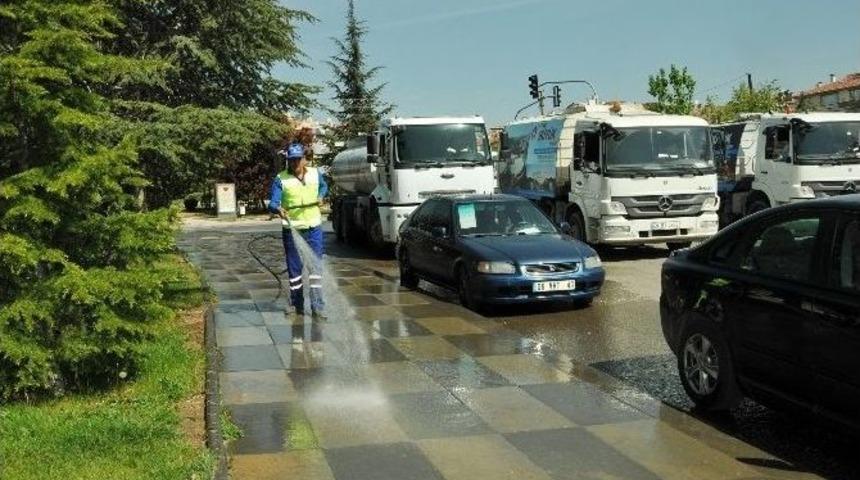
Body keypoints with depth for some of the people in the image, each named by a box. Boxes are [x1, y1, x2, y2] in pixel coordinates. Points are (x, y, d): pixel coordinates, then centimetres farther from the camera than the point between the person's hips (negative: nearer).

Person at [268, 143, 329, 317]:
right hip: (292, 229, -2)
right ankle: (297, 305, 17)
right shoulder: (281, 179, -6)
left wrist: (321, 196, 7)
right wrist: (278, 209, -36)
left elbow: (324, 186, 27)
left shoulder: (315, 174, 4)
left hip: (313, 227, 2)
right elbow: (272, 203, -15)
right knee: (294, 268, 5)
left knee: (316, 266, 1)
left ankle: (317, 305, 4)